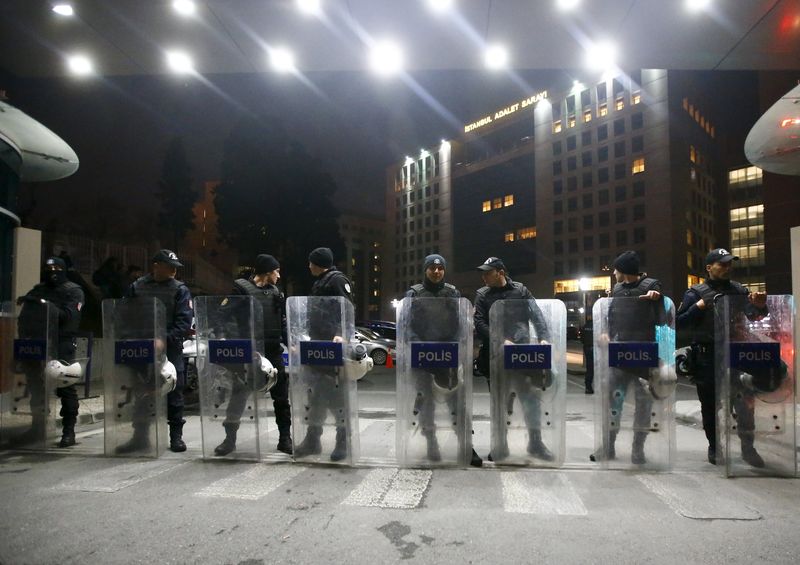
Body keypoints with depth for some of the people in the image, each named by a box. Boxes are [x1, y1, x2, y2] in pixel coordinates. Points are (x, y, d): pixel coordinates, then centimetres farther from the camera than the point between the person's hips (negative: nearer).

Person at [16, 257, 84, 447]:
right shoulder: (37, 290, 17)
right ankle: (37, 426, 25)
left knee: (66, 388, -5)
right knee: (35, 386, 12)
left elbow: (69, 316, -13)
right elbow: (24, 318, 16)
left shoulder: (73, 291, 2)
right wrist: (26, 339, 2)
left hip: (62, 346, -5)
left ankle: (69, 430, 1)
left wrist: (44, 303, -20)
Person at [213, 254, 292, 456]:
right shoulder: (241, 287, -2)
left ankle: (285, 438, 18)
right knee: (239, 395, 4)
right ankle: (230, 438, 18)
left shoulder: (276, 293, 13)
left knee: (281, 397, 8)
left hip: (274, 352, 5)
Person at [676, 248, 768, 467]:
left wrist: (760, 306, -10)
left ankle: (748, 447, 19)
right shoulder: (696, 293, -1)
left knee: (745, 401, 3)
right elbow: (680, 324, -6)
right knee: (710, 405, 7)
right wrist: (699, 306, -17)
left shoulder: (739, 290, 9)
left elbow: (755, 317, 11)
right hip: (707, 358, -3)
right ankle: (714, 447, 21)